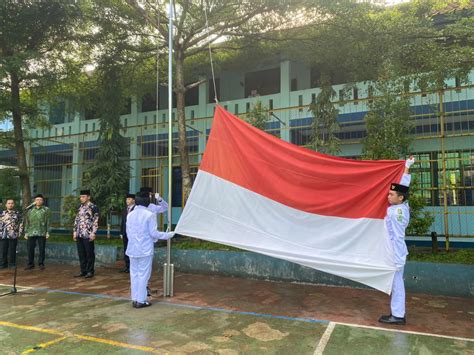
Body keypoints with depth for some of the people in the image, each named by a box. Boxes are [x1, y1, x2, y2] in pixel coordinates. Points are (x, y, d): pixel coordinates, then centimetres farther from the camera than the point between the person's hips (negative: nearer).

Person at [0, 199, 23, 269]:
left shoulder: (17, 214, 6)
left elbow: (21, 224, 7)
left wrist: (19, 233, -1)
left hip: (13, 236, -1)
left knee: (12, 251, 3)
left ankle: (12, 264, 13)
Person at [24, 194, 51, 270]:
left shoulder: (46, 210, 5)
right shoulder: (30, 210, 12)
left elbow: (48, 221, 2)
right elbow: (27, 222, 13)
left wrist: (47, 232, -4)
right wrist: (26, 232, 8)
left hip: (42, 233, -2)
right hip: (31, 233, 2)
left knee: (42, 249, 2)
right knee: (30, 249, 4)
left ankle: (41, 263, 13)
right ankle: (30, 264, 17)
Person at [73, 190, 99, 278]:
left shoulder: (93, 207, -7)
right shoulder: (80, 207, 13)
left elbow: (96, 221, -11)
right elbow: (76, 220, 18)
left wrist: (93, 233, -16)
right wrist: (75, 232, 12)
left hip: (88, 235, -7)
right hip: (79, 234, 7)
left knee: (89, 253, 2)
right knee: (81, 254, 11)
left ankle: (90, 271, 11)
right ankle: (83, 271, 21)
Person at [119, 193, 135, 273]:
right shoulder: (125, 210, 13)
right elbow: (122, 222, 16)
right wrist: (121, 233, 12)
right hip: (125, 233, 7)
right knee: (126, 250, 11)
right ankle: (127, 266, 20)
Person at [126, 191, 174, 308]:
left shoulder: (130, 215, 5)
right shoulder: (149, 215, -12)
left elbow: (128, 233, 10)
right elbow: (153, 233, -12)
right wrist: (167, 235, -1)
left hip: (132, 249, 5)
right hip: (145, 249, -5)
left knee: (134, 274, 13)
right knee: (143, 275, 3)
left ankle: (135, 299, 20)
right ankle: (141, 301, 9)